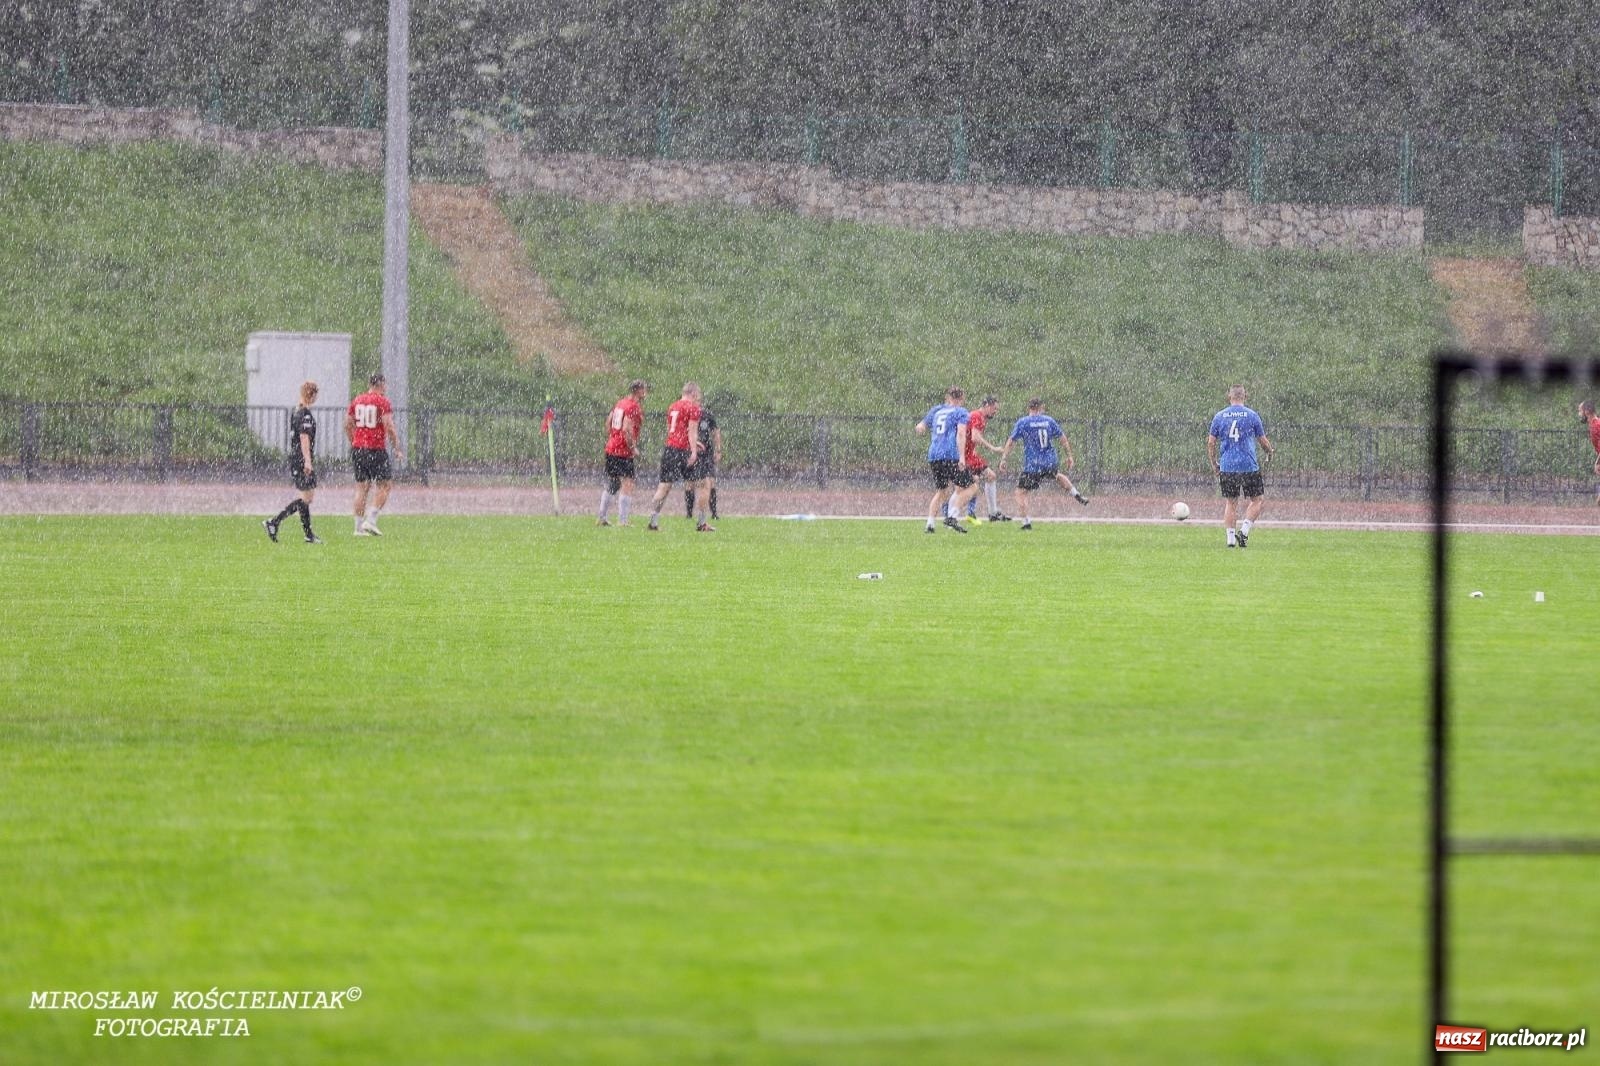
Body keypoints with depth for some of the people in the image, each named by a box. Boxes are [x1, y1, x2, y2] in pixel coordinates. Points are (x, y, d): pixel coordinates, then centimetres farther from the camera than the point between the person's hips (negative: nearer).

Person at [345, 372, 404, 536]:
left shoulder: (357, 401, 10)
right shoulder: (383, 402, -7)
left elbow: (347, 425, 13)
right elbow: (389, 427, -13)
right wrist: (398, 450, -6)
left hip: (358, 449, 5)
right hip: (376, 449, -5)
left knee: (361, 488, 9)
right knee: (384, 487, 5)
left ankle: (359, 527, 6)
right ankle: (370, 521, -6)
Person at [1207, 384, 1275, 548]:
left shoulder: (1219, 416, 4)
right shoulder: (1252, 416, -1)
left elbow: (1211, 442, 5)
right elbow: (1263, 441, 7)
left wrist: (1214, 463, 18)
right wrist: (1270, 453, 27)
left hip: (1227, 467, 2)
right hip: (1249, 467, -2)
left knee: (1230, 503, 9)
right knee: (1256, 501, 9)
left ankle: (1231, 537, 3)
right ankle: (1244, 530, -8)